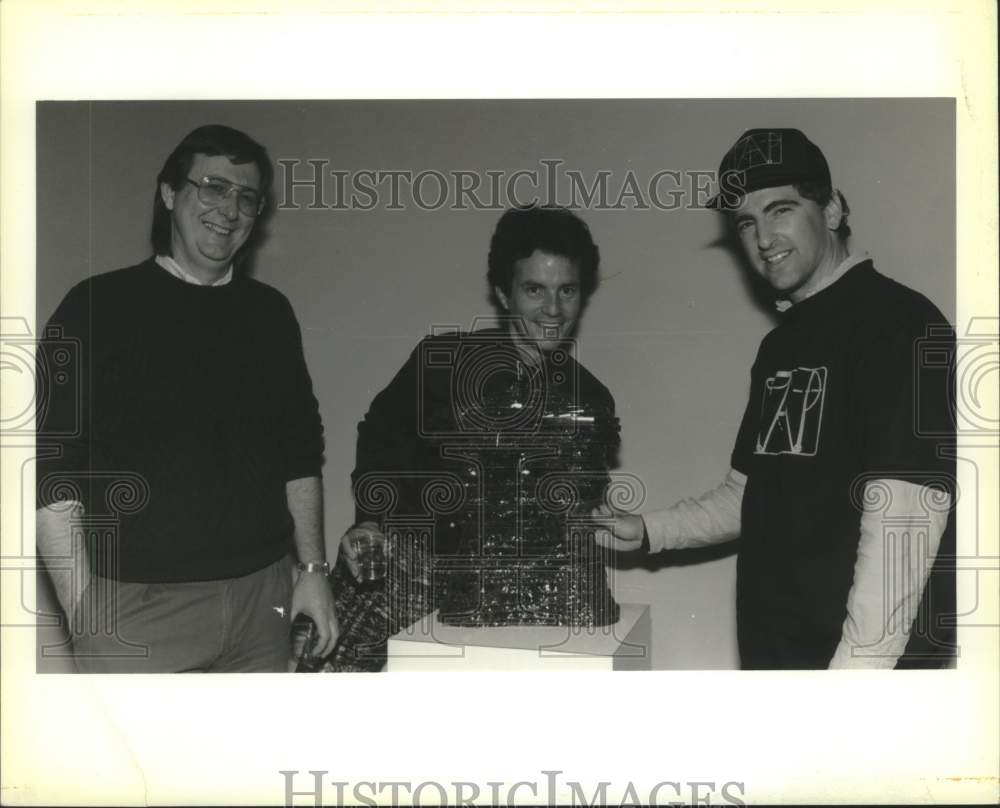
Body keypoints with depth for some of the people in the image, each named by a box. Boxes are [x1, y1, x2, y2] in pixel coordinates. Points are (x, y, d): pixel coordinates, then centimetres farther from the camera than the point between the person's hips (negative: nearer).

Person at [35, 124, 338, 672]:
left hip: (263, 599, 4)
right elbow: (53, 471, -6)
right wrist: (83, 612, -12)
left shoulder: (270, 314, 11)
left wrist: (312, 569, 11)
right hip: (139, 606, -4)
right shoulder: (99, 307, -3)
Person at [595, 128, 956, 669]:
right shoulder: (780, 345, 12)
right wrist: (646, 532, 9)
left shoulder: (897, 323, -12)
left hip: (857, 657, -7)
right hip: (770, 651, 7)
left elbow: (901, 525, -20)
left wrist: (854, 666, -24)